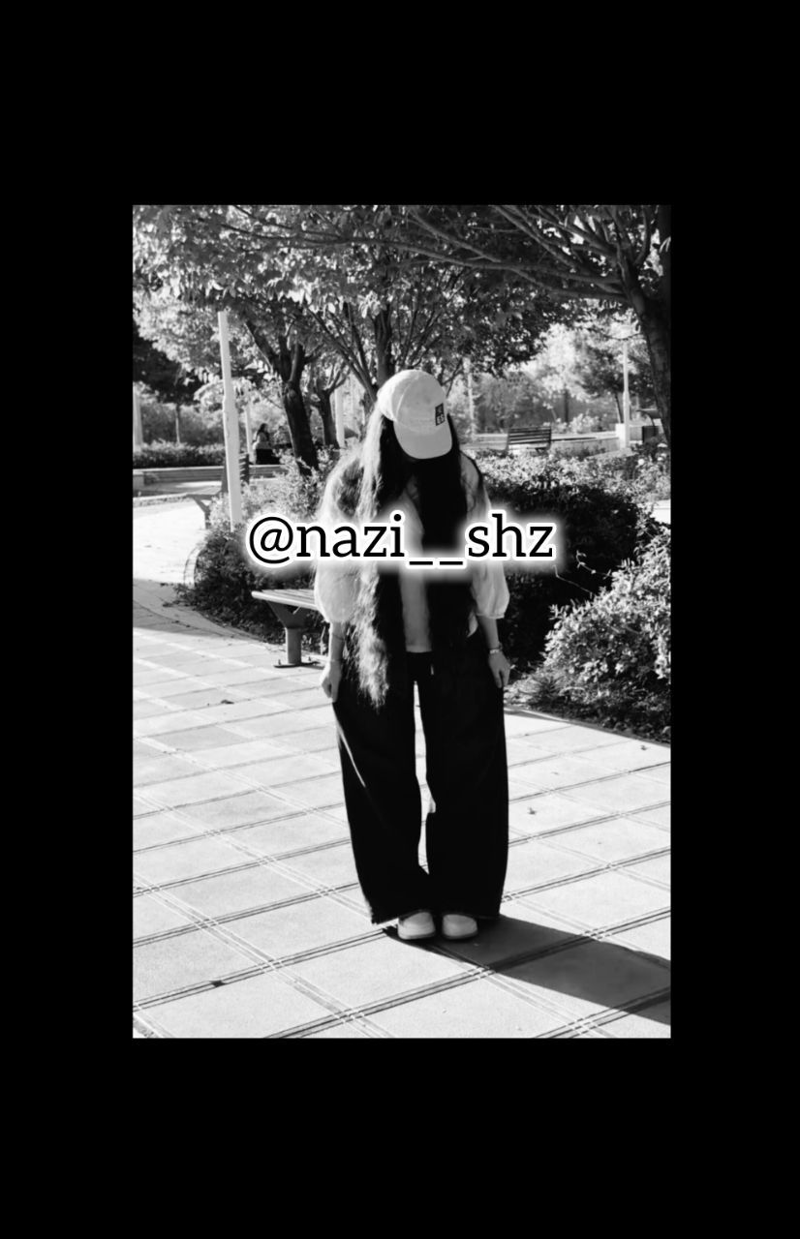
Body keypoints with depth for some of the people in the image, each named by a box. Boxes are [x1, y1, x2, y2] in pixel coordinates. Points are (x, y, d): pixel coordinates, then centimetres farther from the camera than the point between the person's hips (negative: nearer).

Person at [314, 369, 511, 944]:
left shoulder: (461, 476, -3)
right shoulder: (355, 484, -5)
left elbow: (481, 567, 2)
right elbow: (341, 576, 0)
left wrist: (493, 645, 3)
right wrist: (334, 657, 0)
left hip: (456, 651, 1)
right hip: (376, 653, 0)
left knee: (463, 774, 5)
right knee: (385, 781, 6)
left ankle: (461, 895, 19)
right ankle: (403, 899, 19)